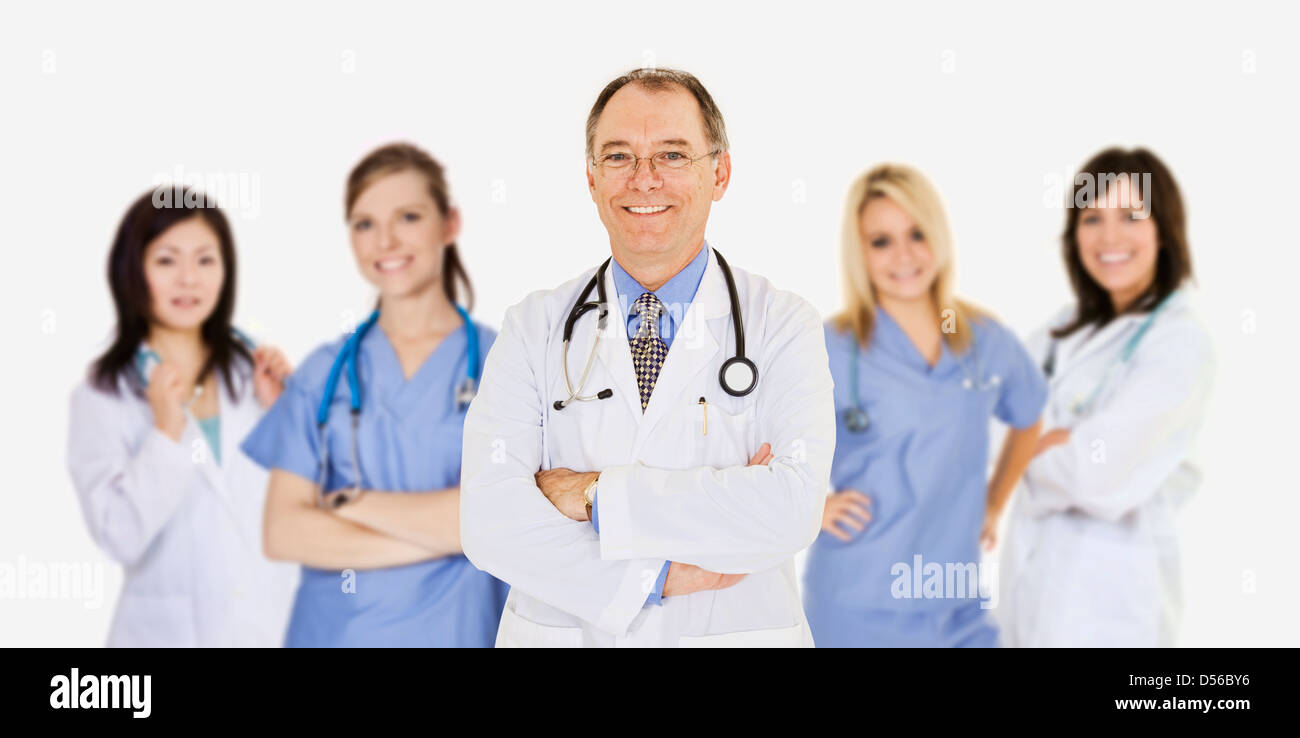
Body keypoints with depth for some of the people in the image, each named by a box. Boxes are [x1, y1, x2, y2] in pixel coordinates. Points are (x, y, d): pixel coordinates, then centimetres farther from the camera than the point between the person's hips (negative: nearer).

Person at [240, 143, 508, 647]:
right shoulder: (324, 372, 3)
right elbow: (283, 533, -6)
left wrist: (350, 503, -8)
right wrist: (437, 535, -14)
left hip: (456, 628, -2)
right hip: (333, 629, 2)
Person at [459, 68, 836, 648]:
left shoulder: (783, 324, -7)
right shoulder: (535, 328, -4)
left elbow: (792, 507, -22)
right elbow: (489, 520, -15)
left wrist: (596, 495, -20)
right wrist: (659, 577, -22)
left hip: (736, 634, 0)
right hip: (561, 634, 1)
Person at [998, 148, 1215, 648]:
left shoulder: (1180, 342, -13)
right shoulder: (1071, 327, 9)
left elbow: (1096, 472, -21)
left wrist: (1037, 446, -3)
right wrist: (1062, 444, -13)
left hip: (1106, 589, -6)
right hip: (1035, 567, 6)